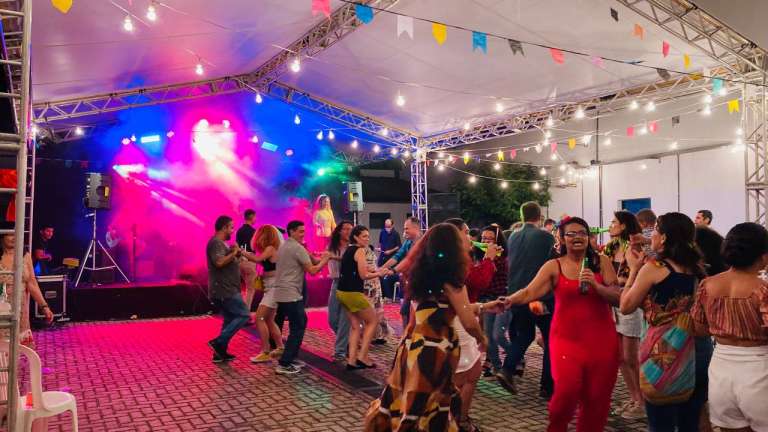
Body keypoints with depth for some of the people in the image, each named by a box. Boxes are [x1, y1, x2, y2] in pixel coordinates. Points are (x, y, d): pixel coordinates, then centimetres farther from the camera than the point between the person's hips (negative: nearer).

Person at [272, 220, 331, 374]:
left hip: (281, 293, 10)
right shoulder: (298, 248, -14)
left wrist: (317, 259, 13)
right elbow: (312, 270, -14)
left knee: (301, 322, 19)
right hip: (291, 295, -10)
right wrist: (324, 260, 0)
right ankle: (284, 364, -2)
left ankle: (290, 358, 24)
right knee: (297, 329, -3)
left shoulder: (283, 246, 15)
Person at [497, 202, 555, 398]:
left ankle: (507, 369, 2)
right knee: (551, 339, 10)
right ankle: (547, 386, 12)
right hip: (542, 296, -5)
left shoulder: (512, 238, 4)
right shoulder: (546, 237, -11)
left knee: (524, 335, 20)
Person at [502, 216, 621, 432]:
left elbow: (617, 298, -1)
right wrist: (508, 301, -27)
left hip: (601, 339, 2)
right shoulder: (553, 266, 0)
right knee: (567, 391, -13)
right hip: (567, 339, -2)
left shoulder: (601, 262, 3)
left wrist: (595, 285, -18)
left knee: (597, 397, 6)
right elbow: (529, 293, -10)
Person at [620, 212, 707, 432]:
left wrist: (634, 269, 3)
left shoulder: (653, 268, -12)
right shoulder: (697, 269, 6)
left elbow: (625, 307, -4)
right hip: (695, 352, 6)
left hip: (663, 353, -6)